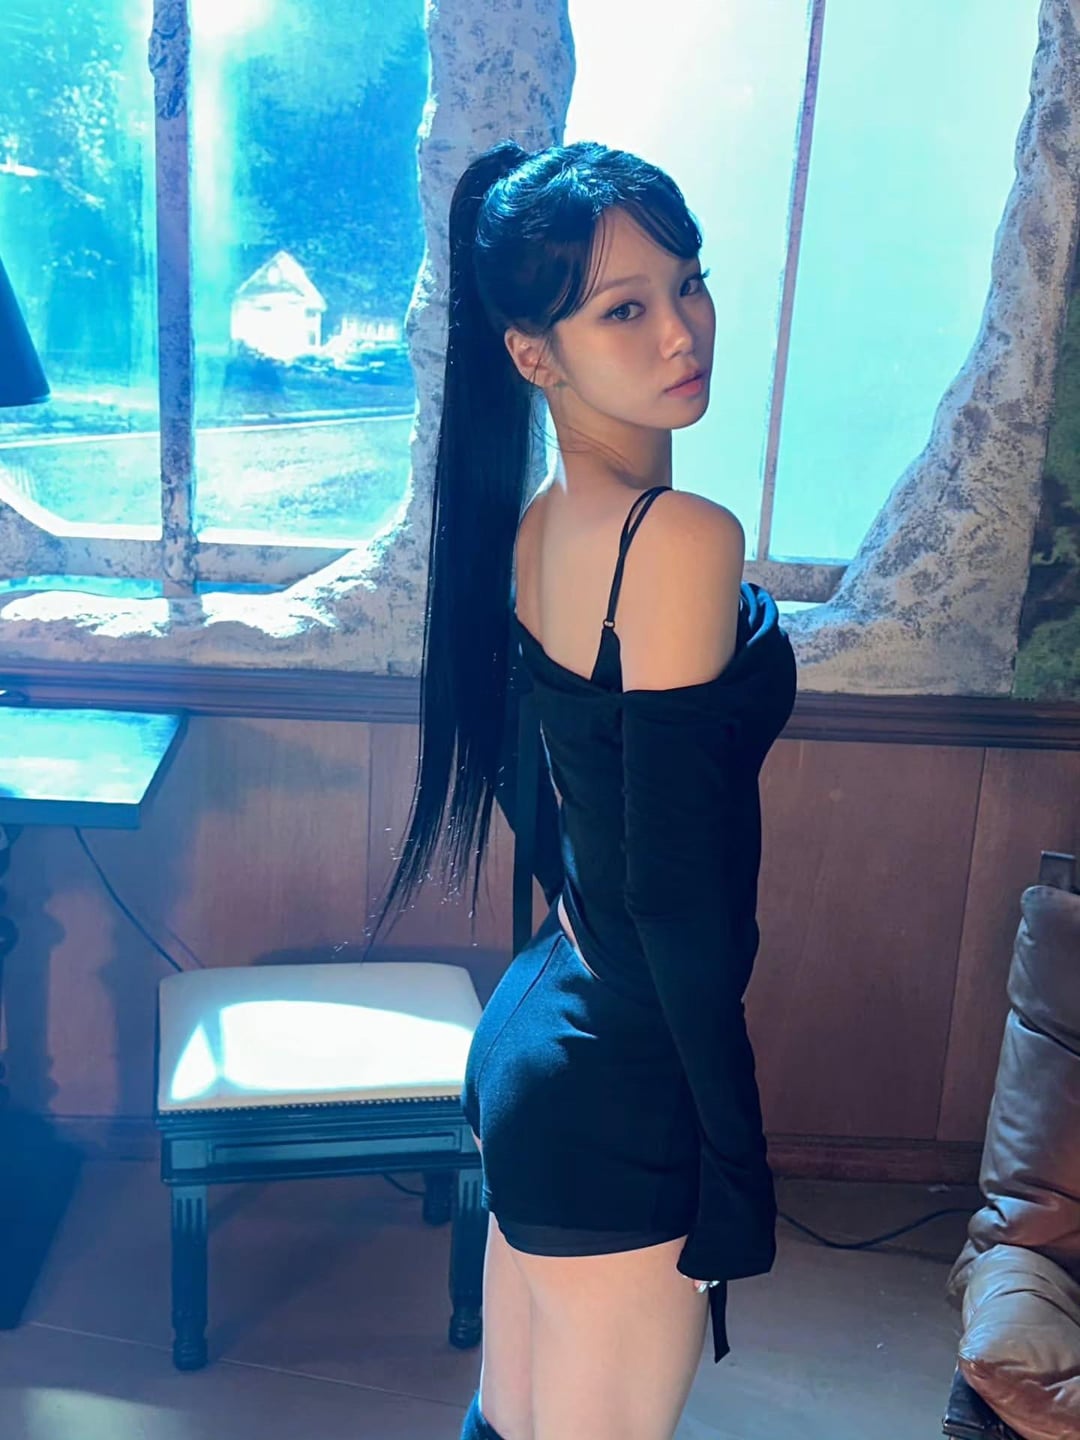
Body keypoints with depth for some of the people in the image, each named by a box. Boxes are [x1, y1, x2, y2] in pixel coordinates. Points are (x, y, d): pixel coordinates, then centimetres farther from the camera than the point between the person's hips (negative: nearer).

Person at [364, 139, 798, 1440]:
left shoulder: (533, 519, 2)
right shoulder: (683, 538, -24)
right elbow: (680, 889, -24)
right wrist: (736, 1166, -16)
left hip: (531, 1025, 8)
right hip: (622, 1097, -8)